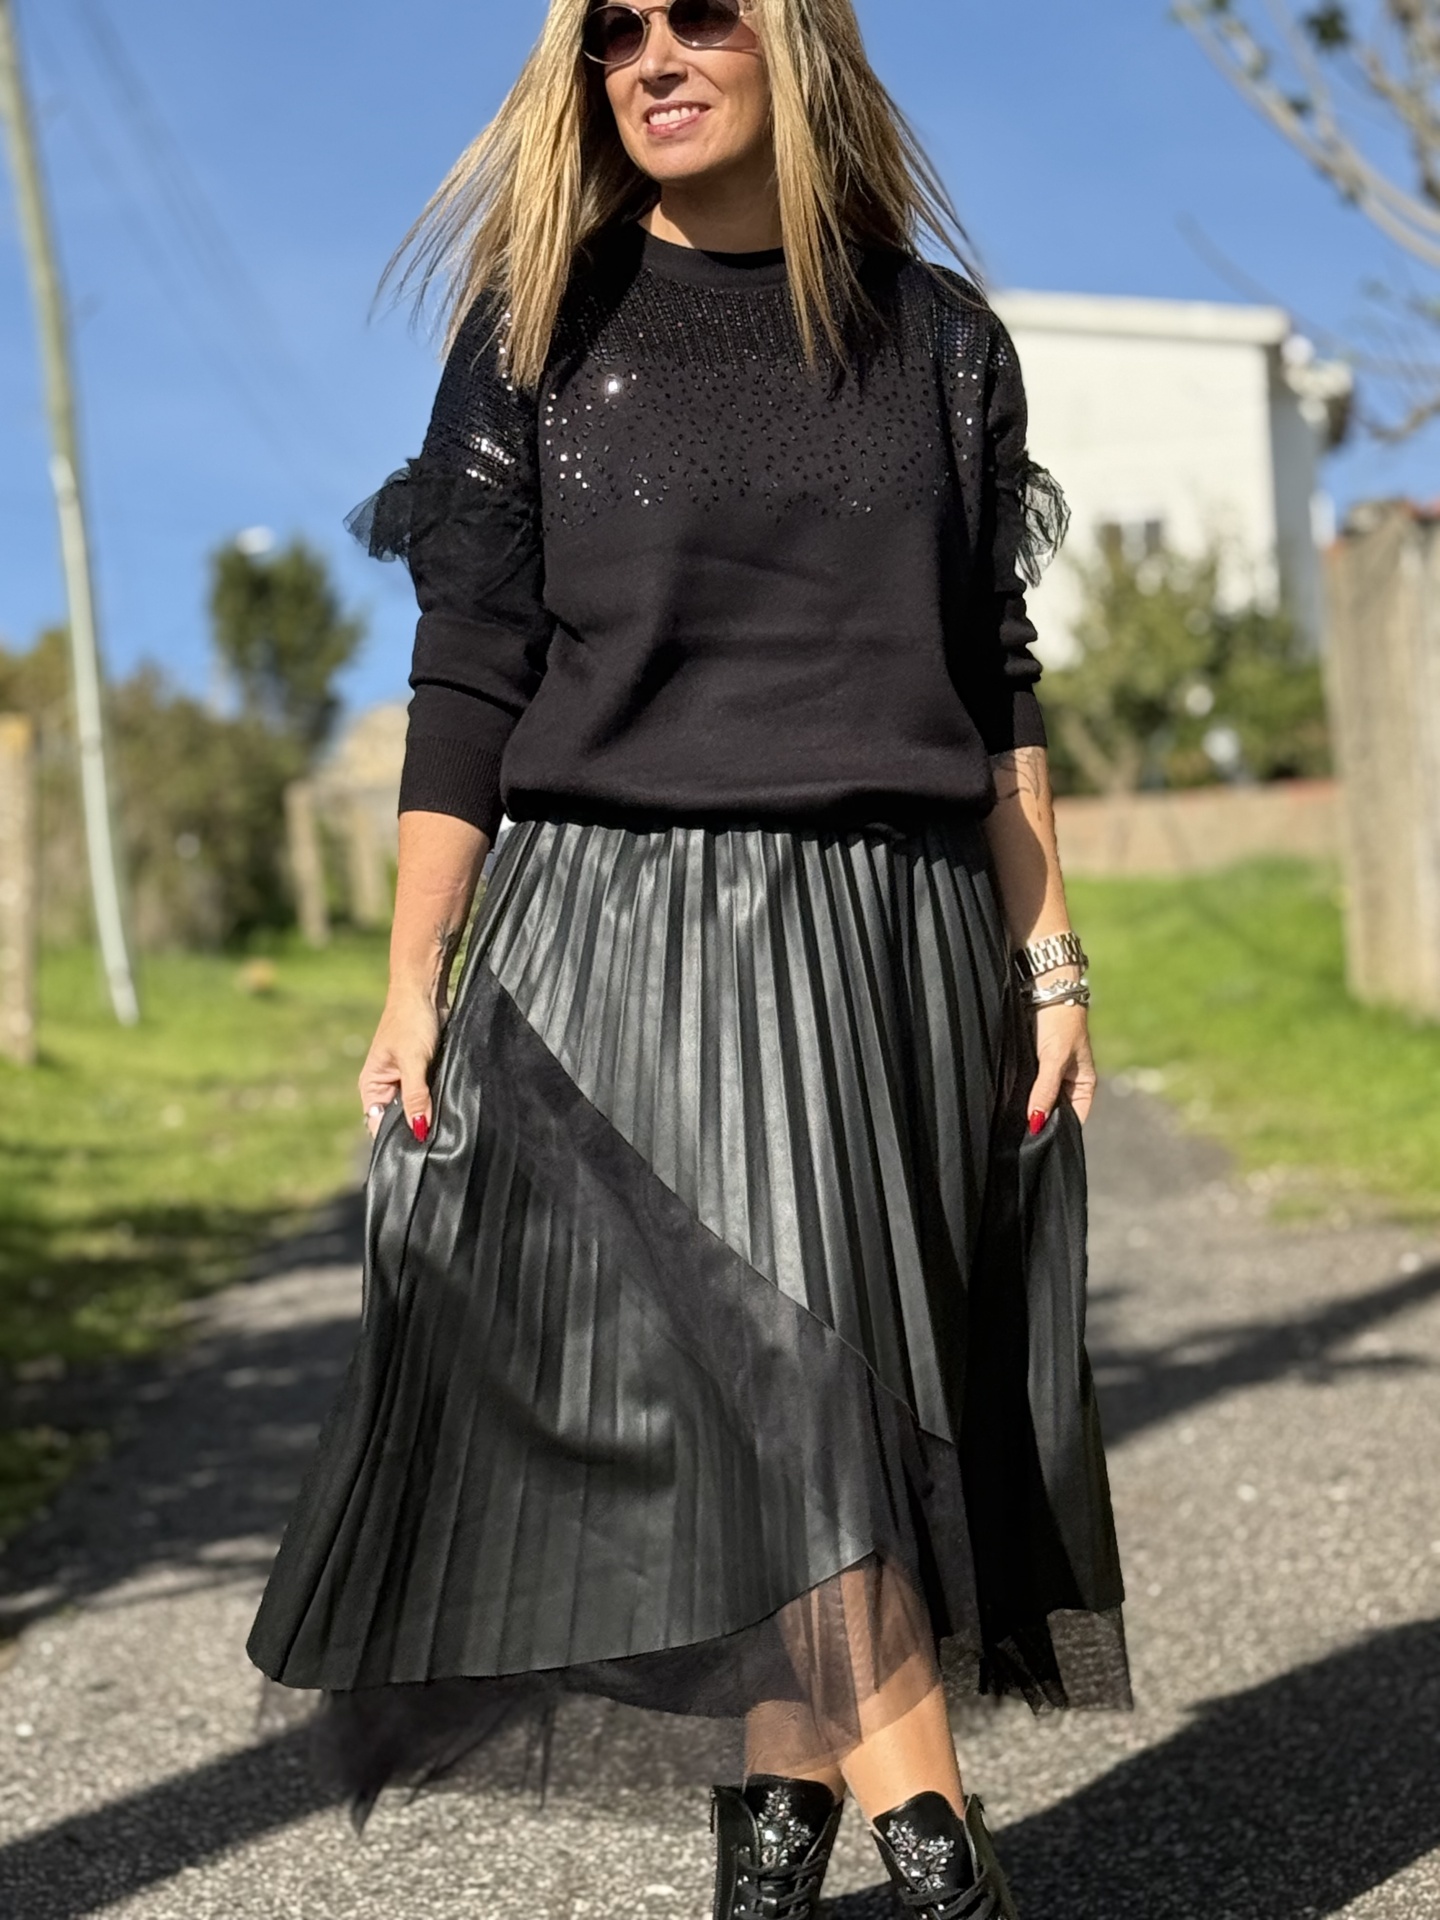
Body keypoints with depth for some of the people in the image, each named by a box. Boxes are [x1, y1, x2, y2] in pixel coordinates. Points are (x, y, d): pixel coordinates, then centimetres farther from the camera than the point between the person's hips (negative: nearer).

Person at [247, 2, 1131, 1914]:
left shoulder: (937, 332, 10)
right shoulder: (542, 326, 5)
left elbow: (997, 679, 12)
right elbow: (467, 680, 2)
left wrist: (1049, 963, 6)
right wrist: (413, 987, -2)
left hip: (892, 939, 2)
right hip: (620, 926, -2)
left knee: (805, 1396, 4)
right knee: (782, 1381, -11)